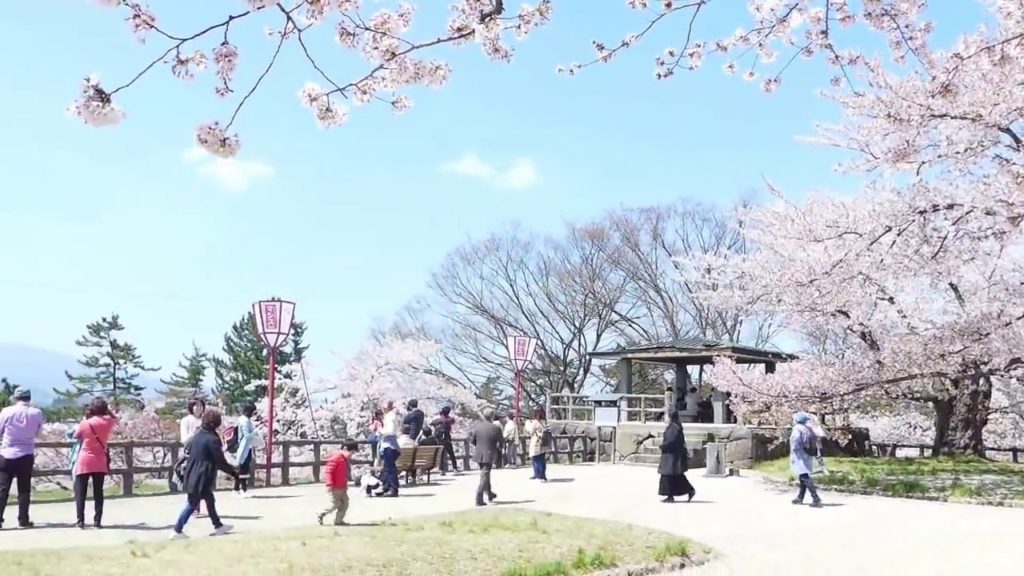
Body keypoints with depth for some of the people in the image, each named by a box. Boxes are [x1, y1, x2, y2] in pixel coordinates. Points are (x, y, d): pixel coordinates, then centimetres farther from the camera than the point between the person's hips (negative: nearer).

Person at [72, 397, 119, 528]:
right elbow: (115, 418, 21)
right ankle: (97, 520, 5)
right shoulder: (108, 422, -4)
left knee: (80, 492, 5)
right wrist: (107, 409, 10)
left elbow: (76, 437, 8)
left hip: (84, 462, -2)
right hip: (100, 463, 2)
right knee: (98, 492, 7)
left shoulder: (85, 423, -10)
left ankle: (80, 520, 0)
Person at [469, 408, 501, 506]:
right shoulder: (496, 428, -14)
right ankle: (479, 499, -3)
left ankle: (489, 494, 38)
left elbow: (472, 440, 1)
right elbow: (500, 442, -6)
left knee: (485, 474, 24)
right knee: (484, 477, 1)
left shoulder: (477, 426, -5)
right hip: (489, 455, -5)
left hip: (478, 454, 5)